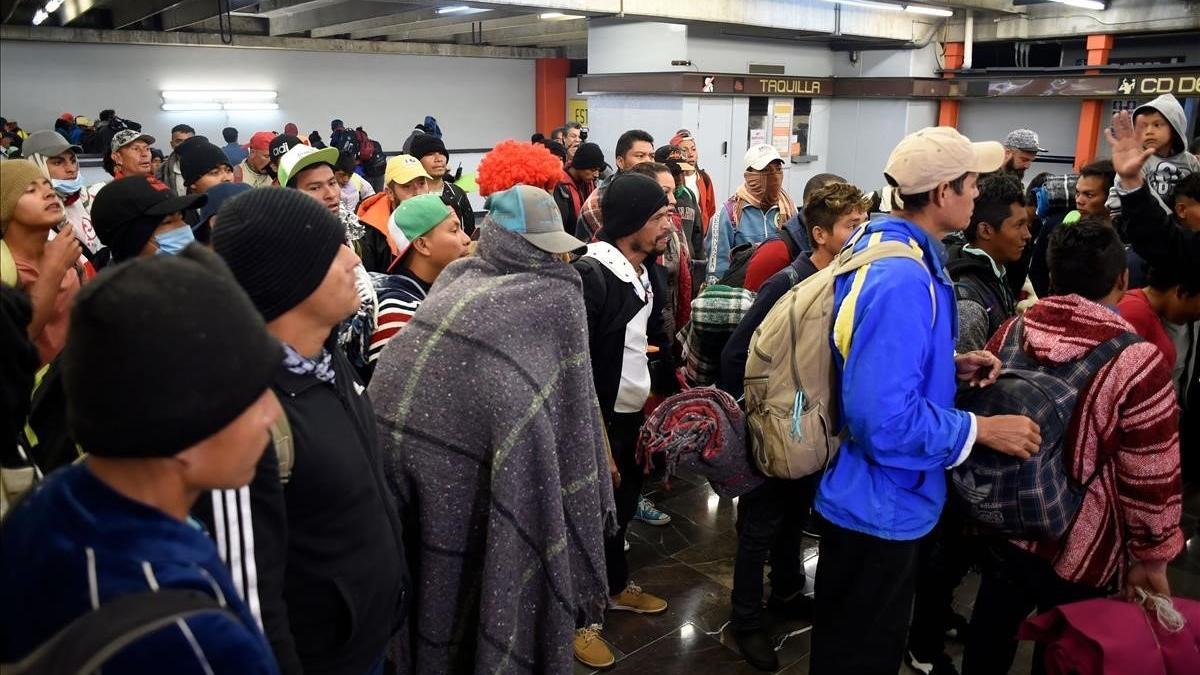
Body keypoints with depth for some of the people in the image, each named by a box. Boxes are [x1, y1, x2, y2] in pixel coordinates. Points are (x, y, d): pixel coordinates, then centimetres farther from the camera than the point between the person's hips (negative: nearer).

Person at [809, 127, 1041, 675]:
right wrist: (982, 430, -20)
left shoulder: (882, 248, 4)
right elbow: (887, 420, -33)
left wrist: (950, 364, 3)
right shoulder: (903, 280, -29)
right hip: (881, 503, -10)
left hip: (872, 493, 10)